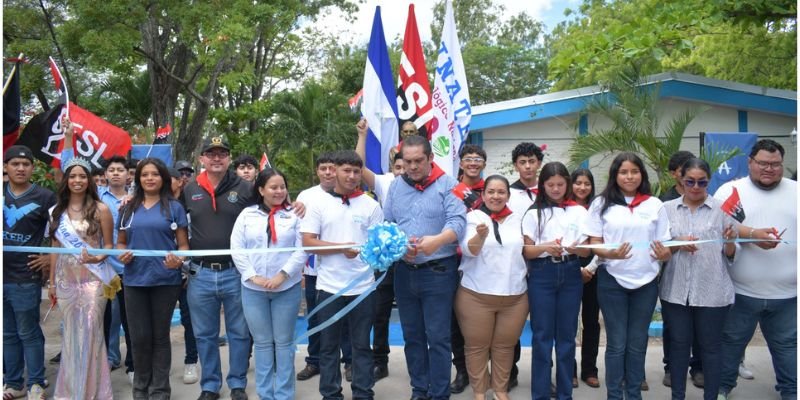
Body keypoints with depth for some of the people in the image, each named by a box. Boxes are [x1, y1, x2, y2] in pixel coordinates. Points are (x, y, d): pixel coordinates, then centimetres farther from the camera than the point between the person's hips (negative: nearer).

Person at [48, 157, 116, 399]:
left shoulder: (100, 209, -3)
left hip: (92, 279, -3)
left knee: (89, 333, -2)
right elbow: (55, 248, 11)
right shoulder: (57, 211, 8)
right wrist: (52, 282, 11)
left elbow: (109, 245, 0)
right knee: (71, 334, 11)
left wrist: (98, 258, -21)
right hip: (66, 280, 4)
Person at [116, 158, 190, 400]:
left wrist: (179, 260, -21)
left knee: (160, 336, 8)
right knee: (139, 337, 8)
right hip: (135, 280, 2)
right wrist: (121, 255, -7)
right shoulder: (129, 208, 9)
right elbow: (121, 241, 15)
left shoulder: (174, 207, 1)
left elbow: (183, 244, 0)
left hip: (165, 280, -2)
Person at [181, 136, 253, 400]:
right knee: (205, 335, 13)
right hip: (200, 274, 2)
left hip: (236, 272, -2)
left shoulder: (244, 188, -2)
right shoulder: (189, 190, 5)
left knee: (239, 332, 10)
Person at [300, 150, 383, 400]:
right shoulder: (319, 204, 1)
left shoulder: (371, 205, 3)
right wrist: (341, 247, -17)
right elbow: (307, 242, -5)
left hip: (362, 286, 0)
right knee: (329, 345, 11)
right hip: (329, 286, 0)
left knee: (361, 344, 11)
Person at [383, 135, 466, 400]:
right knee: (412, 336, 14)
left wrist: (437, 240, -35)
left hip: (438, 272, -4)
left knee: (437, 337, 0)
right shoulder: (396, 186, 9)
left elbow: (458, 222, -16)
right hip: (404, 271, 5)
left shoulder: (447, 185, -4)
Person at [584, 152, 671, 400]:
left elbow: (664, 246, 7)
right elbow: (594, 244, -1)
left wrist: (664, 255, -17)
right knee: (617, 343, 5)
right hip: (612, 281, -2)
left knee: (637, 343, 12)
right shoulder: (601, 203, 0)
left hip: (646, 281, 2)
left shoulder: (655, 205, 5)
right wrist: (610, 253, -23)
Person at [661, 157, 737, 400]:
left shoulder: (722, 208, 0)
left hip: (712, 291, -1)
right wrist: (678, 243, -13)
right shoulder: (667, 208, 3)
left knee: (711, 346, 9)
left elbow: (731, 255, 1)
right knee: (679, 344, 11)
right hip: (676, 289, 1)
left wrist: (730, 241, -20)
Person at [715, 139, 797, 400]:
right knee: (731, 341, 12)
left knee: (788, 344, 15)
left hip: (787, 292, 2)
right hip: (740, 290, -2)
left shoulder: (796, 191, 7)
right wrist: (753, 234, -26)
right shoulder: (730, 190, -2)